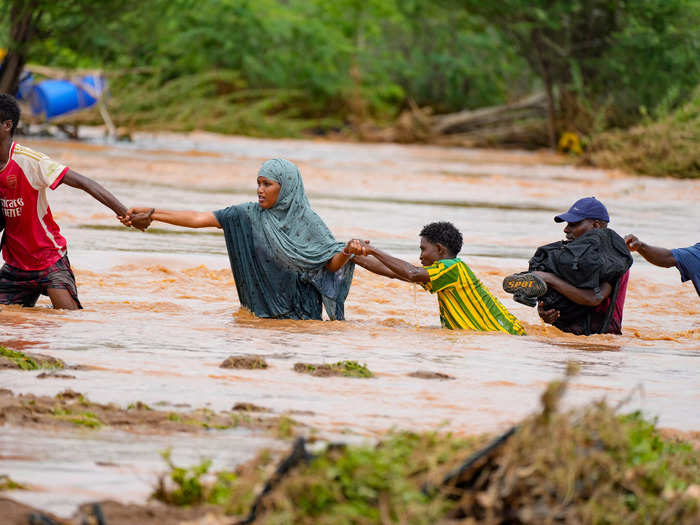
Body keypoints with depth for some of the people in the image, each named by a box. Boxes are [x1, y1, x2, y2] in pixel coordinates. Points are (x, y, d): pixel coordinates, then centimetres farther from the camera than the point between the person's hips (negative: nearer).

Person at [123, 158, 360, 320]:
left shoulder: (307, 221, -7)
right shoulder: (250, 215, -2)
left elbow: (332, 264, -9)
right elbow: (199, 219, -4)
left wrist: (346, 252, -33)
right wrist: (151, 213, -8)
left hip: (301, 314, -2)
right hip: (260, 309, 2)